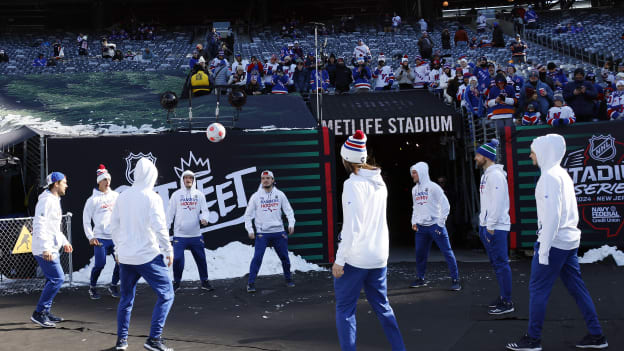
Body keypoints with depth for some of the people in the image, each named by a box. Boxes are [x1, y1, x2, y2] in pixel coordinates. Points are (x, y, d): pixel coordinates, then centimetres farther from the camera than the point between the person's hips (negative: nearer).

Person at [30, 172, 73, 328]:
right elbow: (39, 226, -22)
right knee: (57, 278, -13)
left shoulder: (54, 201, 18)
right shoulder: (46, 201, -15)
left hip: (51, 249, 10)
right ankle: (39, 313, -8)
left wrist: (64, 242, 24)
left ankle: (45, 312, 19)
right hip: (45, 250, -10)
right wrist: (45, 248, -27)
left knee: (53, 280, 13)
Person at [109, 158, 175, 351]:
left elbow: (114, 225, 12)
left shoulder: (122, 196, 7)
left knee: (126, 299, 18)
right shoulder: (152, 197, -10)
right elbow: (159, 227, -15)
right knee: (166, 295, 1)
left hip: (125, 257, 6)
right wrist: (168, 250, -5)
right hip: (148, 256, -6)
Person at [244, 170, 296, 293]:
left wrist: (291, 223, -8)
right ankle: (251, 283, -6)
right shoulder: (256, 196, 1)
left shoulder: (280, 194, 4)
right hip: (262, 232, -2)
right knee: (257, 257, -12)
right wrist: (250, 230, -1)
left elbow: (288, 210, 6)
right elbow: (248, 214, 6)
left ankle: (288, 278, 29)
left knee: (284, 257, 8)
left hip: (278, 232, 2)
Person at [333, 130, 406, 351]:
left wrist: (339, 260, -16)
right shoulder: (379, 181, 7)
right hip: (379, 256, 7)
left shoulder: (352, 184, -16)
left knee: (345, 309, 3)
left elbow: (352, 228, -20)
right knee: (382, 306, 18)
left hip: (355, 258, -7)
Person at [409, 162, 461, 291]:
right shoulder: (415, 189, 12)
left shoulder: (433, 187, -8)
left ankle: (455, 280, -1)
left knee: (447, 252, -5)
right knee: (420, 253, 9)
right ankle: (420, 279, 22)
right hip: (421, 227, 6)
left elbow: (445, 205, -9)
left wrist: (440, 222, -11)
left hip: (435, 225, -6)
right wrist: (414, 222, 10)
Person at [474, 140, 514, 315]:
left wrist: (491, 227, -19)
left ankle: (507, 303, -4)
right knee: (496, 263, 15)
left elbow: (498, 202, -19)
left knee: (501, 263, -7)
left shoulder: (495, 175, -14)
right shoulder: (486, 175, 17)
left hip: (496, 227, -10)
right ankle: (502, 297, 23)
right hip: (487, 226, 10)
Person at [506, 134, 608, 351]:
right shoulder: (563, 174, 15)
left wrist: (543, 249, -19)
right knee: (576, 287, 12)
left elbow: (551, 215, -21)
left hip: (554, 242, -9)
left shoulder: (550, 176, -14)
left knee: (537, 289, -2)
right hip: (569, 241, 9)